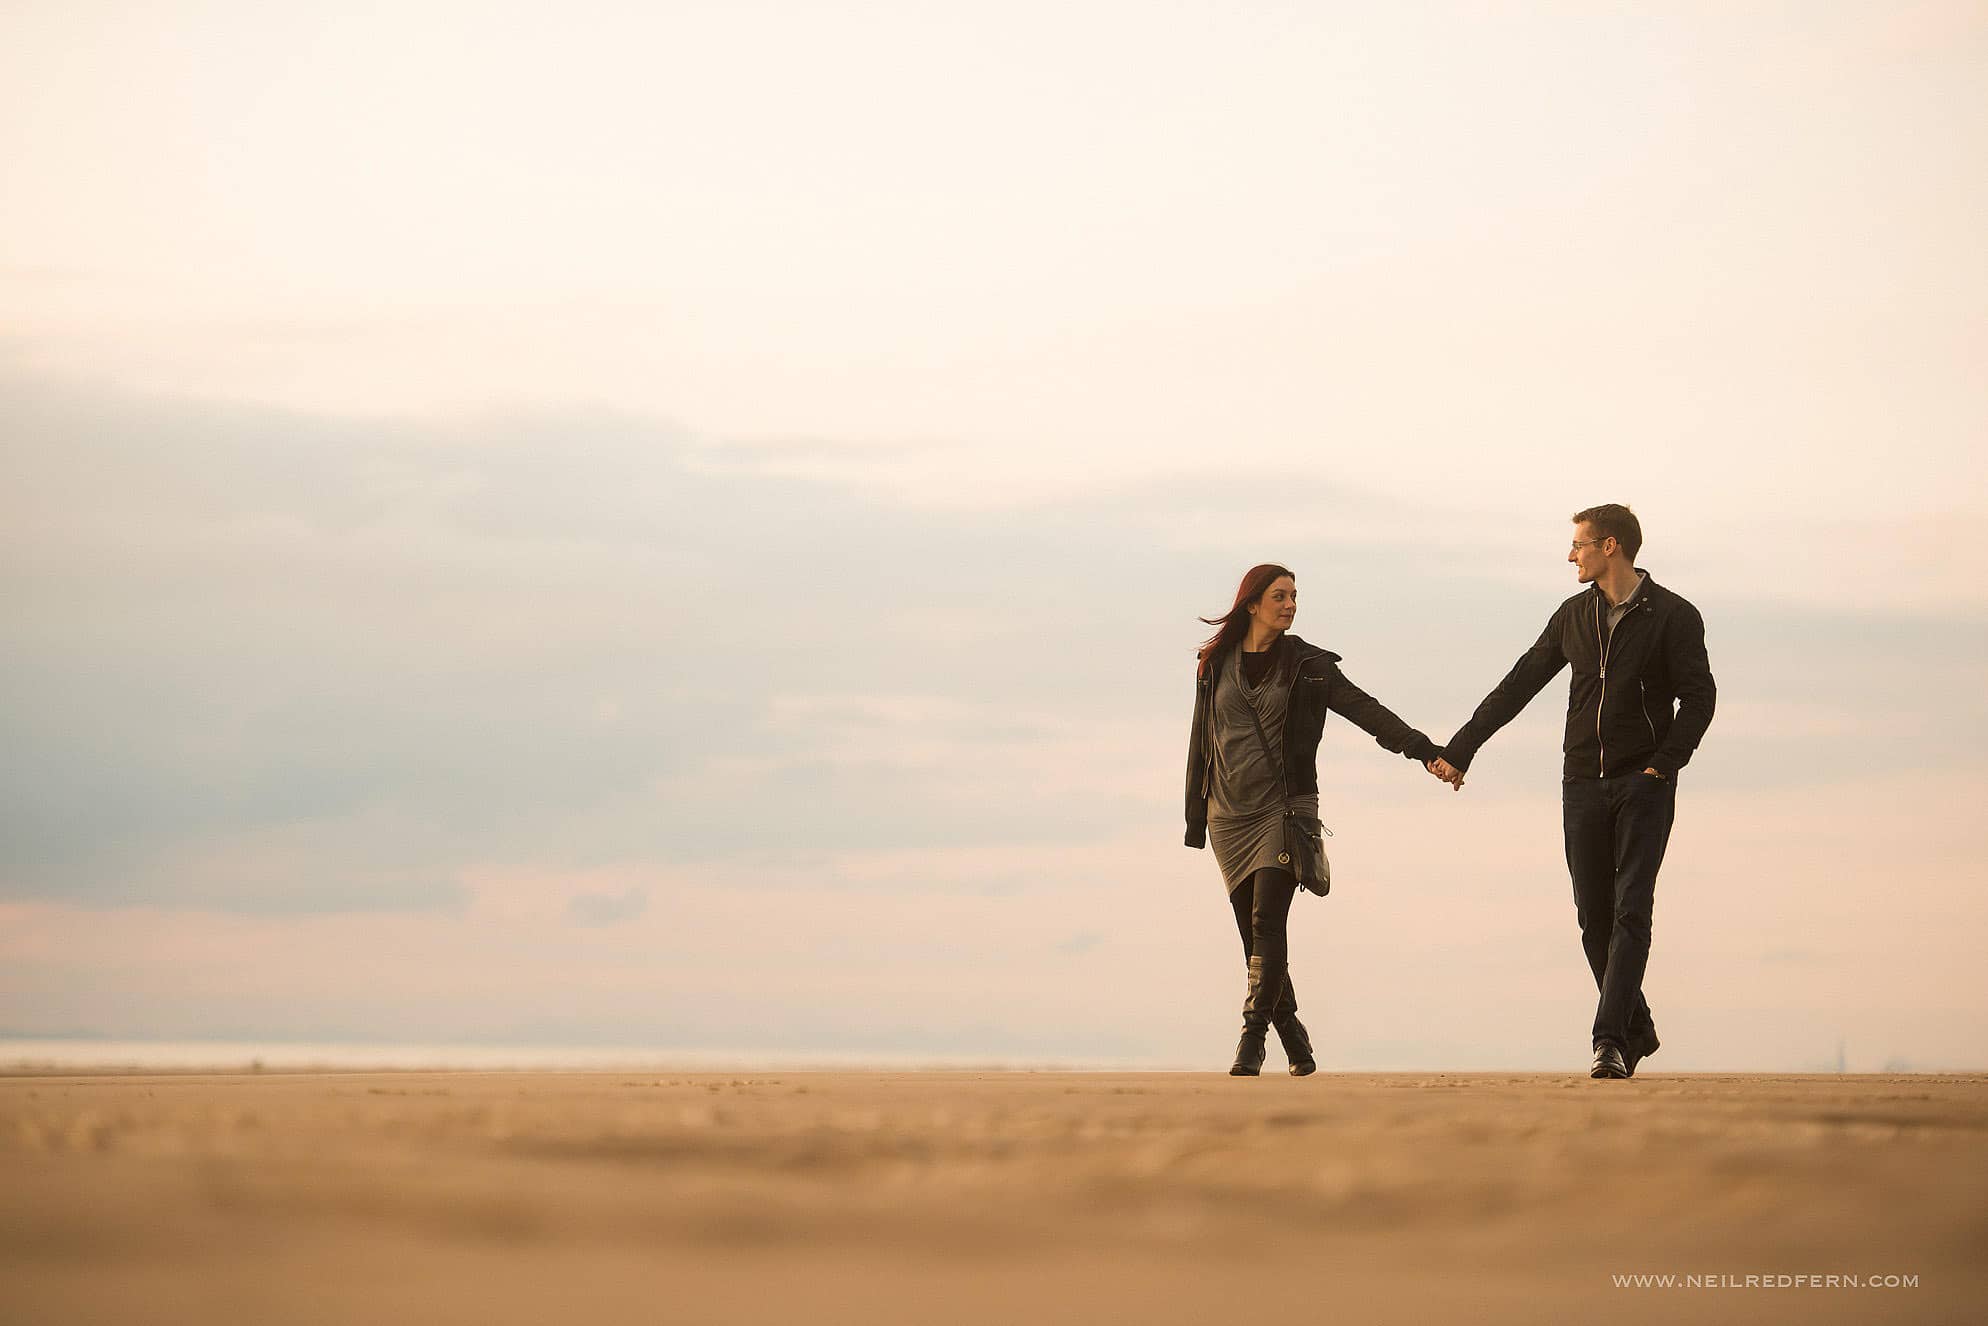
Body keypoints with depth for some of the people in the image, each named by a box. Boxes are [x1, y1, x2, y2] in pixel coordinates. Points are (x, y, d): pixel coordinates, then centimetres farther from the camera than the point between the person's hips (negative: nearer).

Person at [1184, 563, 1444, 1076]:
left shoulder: (1307, 665, 4)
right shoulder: (1215, 664, 9)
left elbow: (1366, 711, -4)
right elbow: (1201, 741, 14)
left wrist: (1422, 748, -16)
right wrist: (1195, 817, 14)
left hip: (1285, 807, -3)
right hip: (1230, 814, 3)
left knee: (1267, 919, -16)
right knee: (1254, 932, 2)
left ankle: (1253, 1035, -17)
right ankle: (1292, 1032, 14)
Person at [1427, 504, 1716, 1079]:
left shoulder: (1672, 617, -3)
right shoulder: (1575, 616, 11)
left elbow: (1699, 698, -5)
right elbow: (1519, 685, 14)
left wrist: (1662, 766, -15)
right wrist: (1460, 749, 13)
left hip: (1643, 783, -5)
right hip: (1583, 783, 5)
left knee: (1630, 913, -12)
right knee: (1594, 919, 4)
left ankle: (1609, 1039, -18)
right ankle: (1636, 1031, 17)